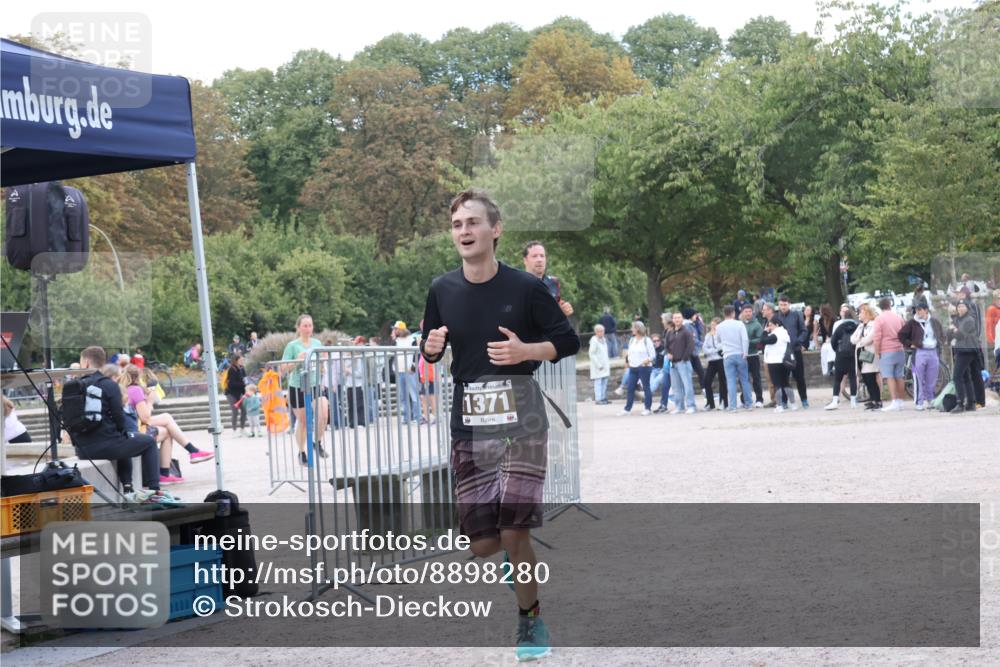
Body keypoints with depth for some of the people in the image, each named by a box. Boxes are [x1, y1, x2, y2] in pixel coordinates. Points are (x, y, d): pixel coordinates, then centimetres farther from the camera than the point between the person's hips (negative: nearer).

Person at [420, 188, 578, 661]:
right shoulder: (442, 291, 4)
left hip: (520, 421, -3)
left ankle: (530, 618, 13)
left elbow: (568, 342, 2)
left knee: (513, 533, -11)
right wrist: (431, 348, -8)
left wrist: (526, 351, -16)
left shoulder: (525, 287, -5)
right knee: (482, 544, 1)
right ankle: (521, 561, 38)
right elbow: (430, 352, 16)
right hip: (468, 426, 3)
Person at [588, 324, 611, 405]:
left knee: (604, 382, 10)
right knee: (598, 382, -7)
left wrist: (608, 363, 13)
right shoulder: (594, 341, -14)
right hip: (598, 367, -8)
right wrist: (598, 365, -18)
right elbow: (591, 354, -17)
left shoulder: (604, 339, 12)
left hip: (605, 365, 8)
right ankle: (598, 399, -7)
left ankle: (603, 398, 17)